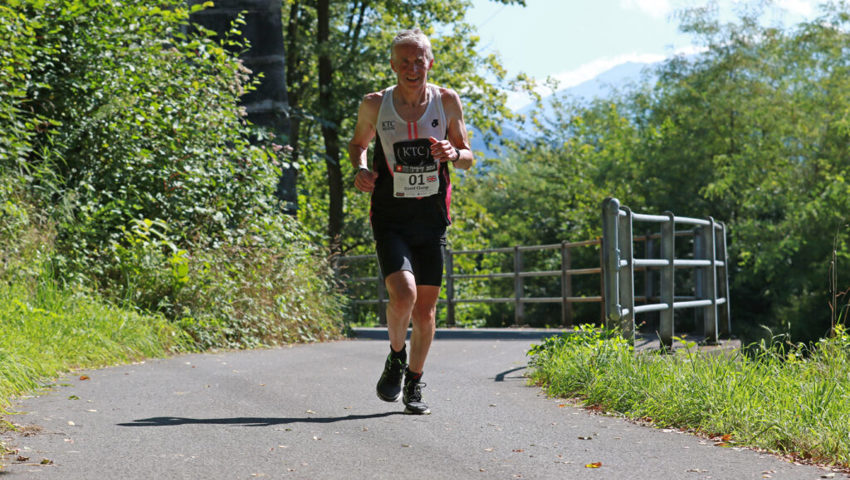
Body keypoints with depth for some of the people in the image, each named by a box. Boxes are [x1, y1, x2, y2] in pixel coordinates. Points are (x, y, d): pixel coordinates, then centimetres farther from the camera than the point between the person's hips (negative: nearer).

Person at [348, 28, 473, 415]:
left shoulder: (447, 102, -1)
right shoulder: (375, 105, -3)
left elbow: (468, 158, 9)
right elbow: (358, 143, 16)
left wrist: (453, 153, -14)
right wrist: (360, 168, -6)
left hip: (432, 219, 2)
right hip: (390, 218, -2)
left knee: (426, 308, 5)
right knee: (403, 294, -21)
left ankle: (414, 385, 24)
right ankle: (395, 359, 9)